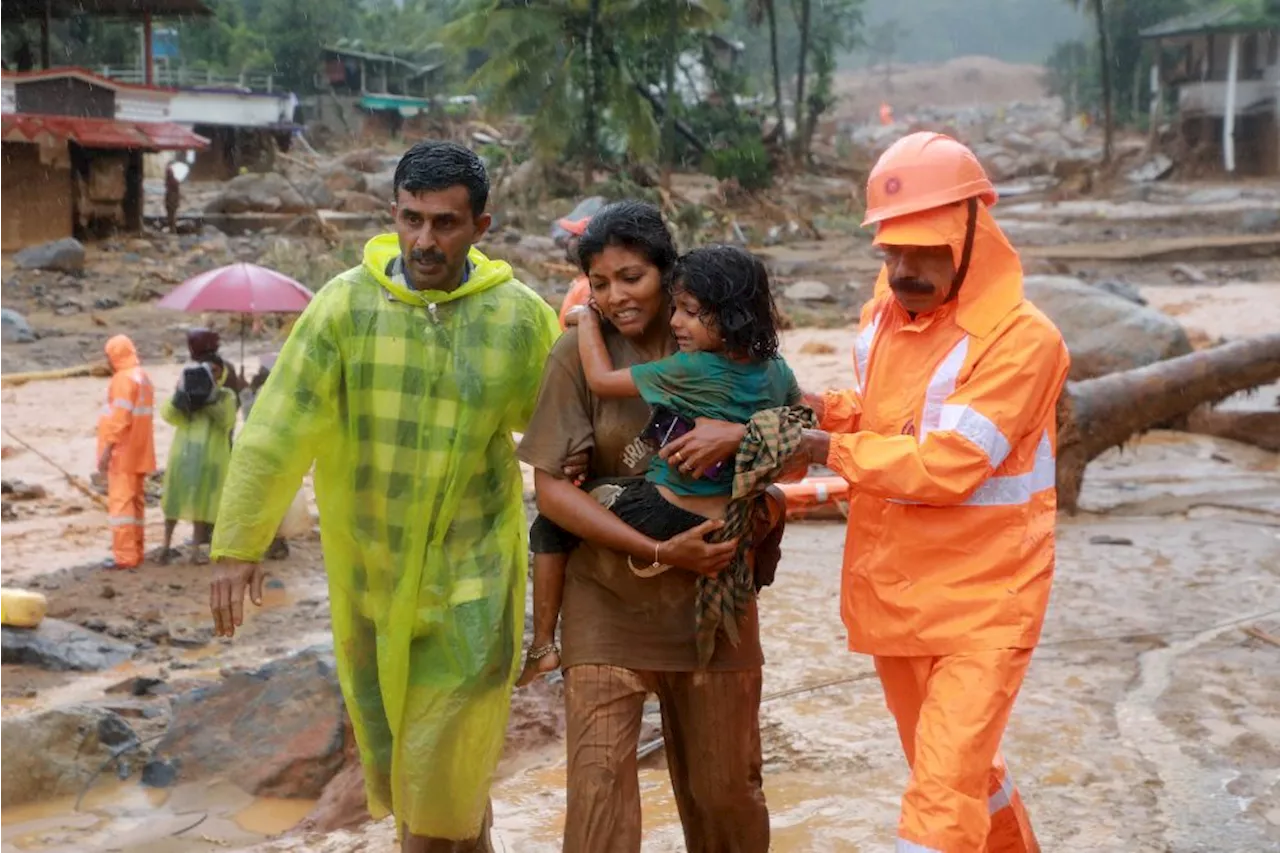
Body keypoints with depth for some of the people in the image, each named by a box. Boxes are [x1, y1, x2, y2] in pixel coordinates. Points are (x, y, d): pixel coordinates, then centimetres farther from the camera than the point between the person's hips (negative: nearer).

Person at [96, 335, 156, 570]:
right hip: (139, 452, 9)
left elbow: (121, 417, -21)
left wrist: (107, 448, -20)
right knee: (136, 501, 12)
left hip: (123, 452, -9)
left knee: (120, 501, -8)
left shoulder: (124, 379, -14)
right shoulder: (143, 377, 15)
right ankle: (135, 552, 16)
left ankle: (125, 555, -10)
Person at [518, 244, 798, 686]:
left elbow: (602, 380, -14)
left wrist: (586, 319, 0)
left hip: (660, 517, -5)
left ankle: (542, 646, 17)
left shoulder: (692, 371, -22)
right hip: (730, 530, 6)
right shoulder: (776, 371, -3)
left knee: (551, 526, 15)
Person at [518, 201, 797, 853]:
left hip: (711, 596, 2)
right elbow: (551, 488, -10)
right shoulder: (580, 352, -7)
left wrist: (740, 433, -22)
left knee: (724, 787, 13)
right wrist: (659, 550, -18)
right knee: (599, 782, -9)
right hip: (609, 598, -2)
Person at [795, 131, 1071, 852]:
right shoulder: (883, 316, 3)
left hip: (981, 604, -7)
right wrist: (827, 410, -3)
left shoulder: (1021, 338, -20)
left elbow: (947, 464, -25)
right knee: (956, 769, 23)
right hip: (892, 595, 7)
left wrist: (829, 450, -19)